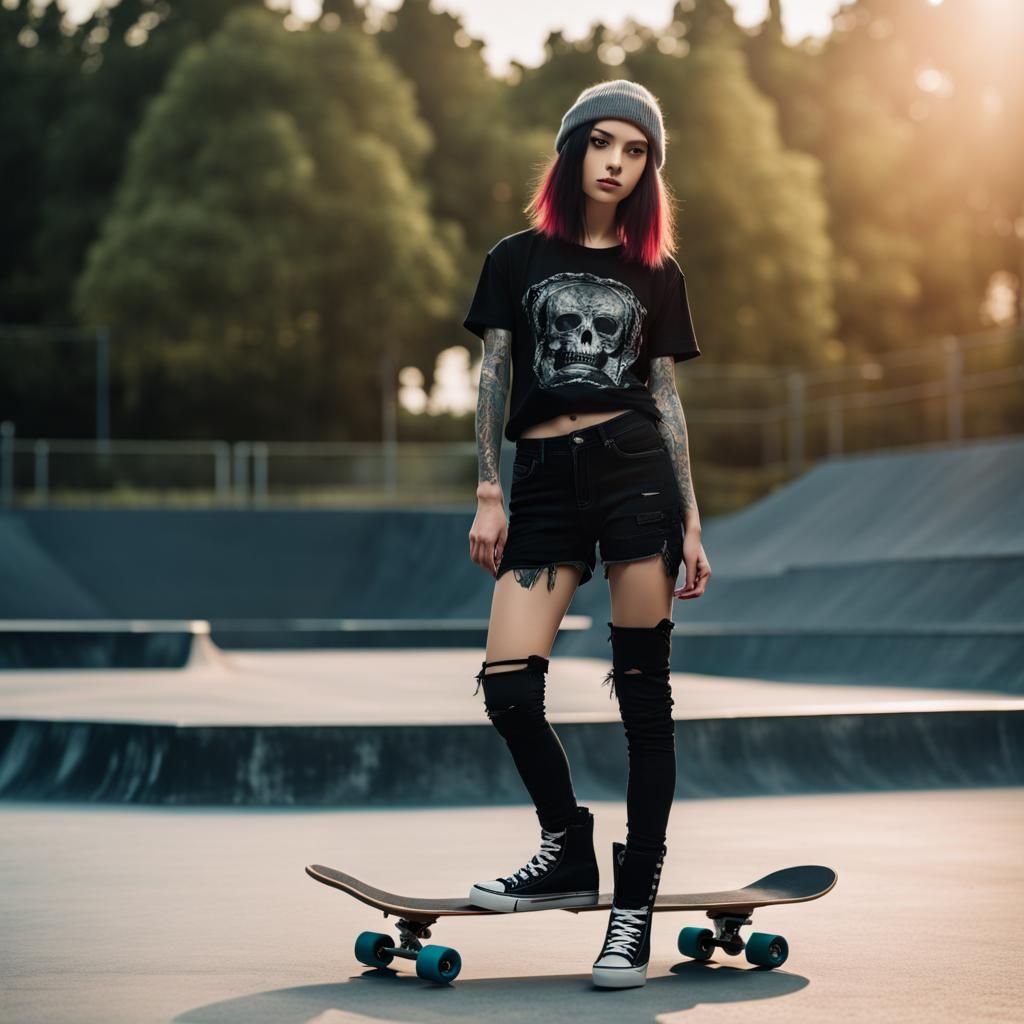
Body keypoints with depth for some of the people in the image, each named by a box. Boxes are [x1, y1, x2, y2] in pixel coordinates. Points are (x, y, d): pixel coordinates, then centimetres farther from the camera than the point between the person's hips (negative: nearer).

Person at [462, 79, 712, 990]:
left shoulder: (655, 275, 12)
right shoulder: (518, 259, 11)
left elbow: (667, 397, 11)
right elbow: (492, 379, 9)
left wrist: (692, 523, 6)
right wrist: (489, 496, 0)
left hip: (636, 471, -1)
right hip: (543, 480, 1)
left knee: (643, 689, -4)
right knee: (508, 688, -10)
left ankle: (636, 900, 3)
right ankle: (570, 854, 14)